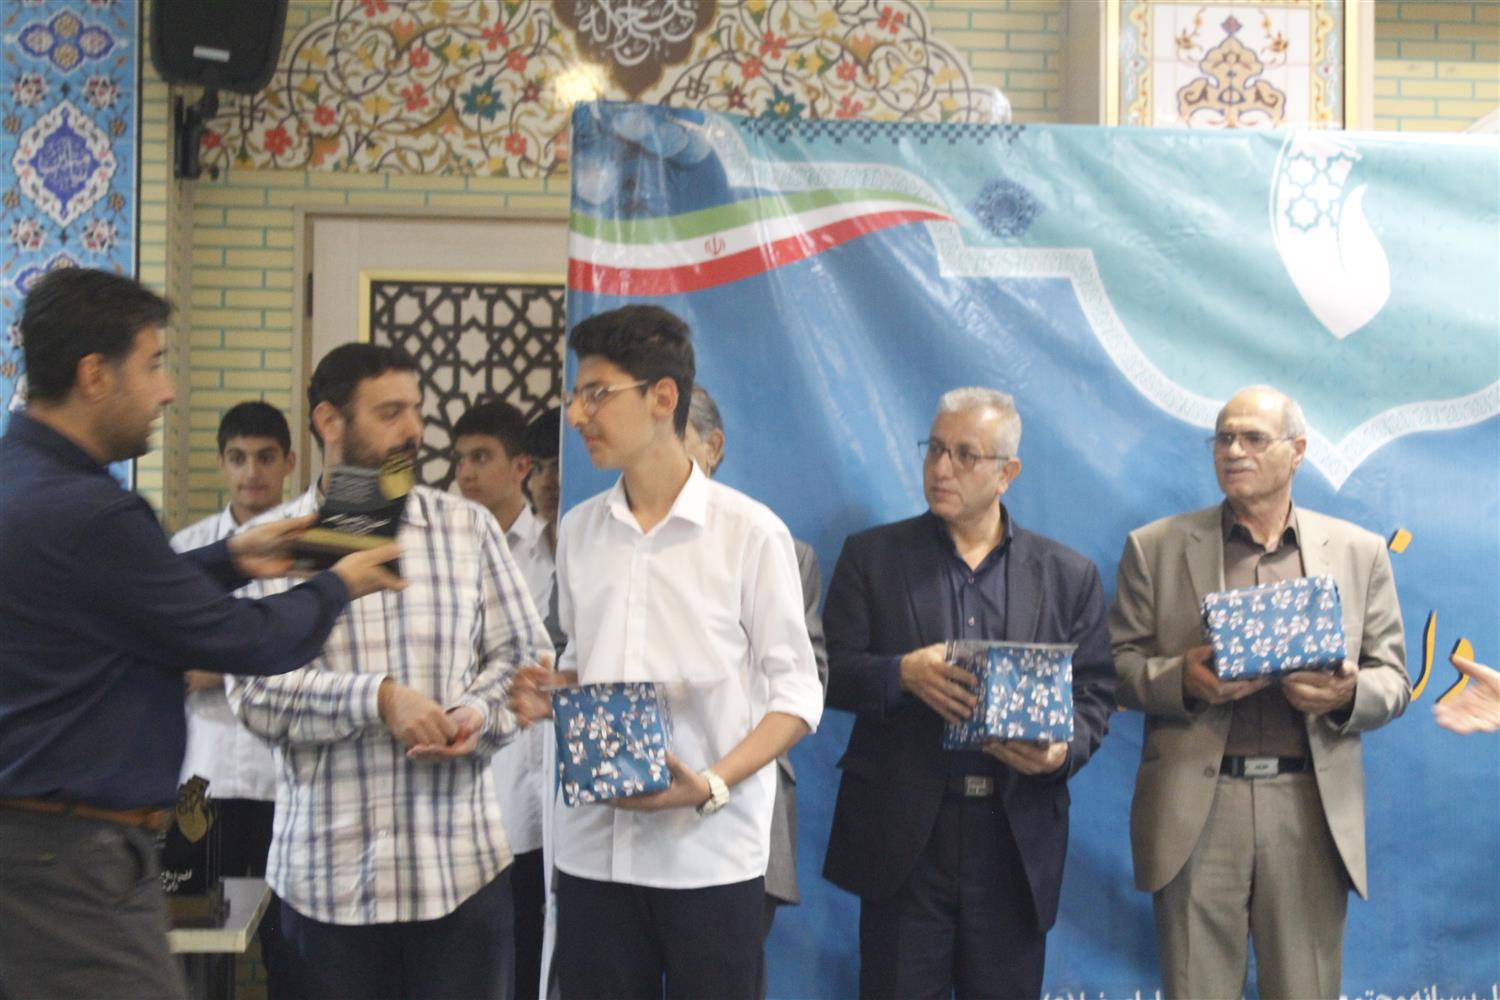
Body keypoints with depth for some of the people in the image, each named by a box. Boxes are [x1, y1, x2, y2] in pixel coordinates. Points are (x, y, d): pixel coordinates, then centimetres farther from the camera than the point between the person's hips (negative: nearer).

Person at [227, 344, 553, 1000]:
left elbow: (526, 655, 10)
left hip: (462, 865, 1)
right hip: (327, 872, -1)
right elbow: (255, 691, -7)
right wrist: (378, 699, -19)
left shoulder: (468, 527, 8)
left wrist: (478, 713, -10)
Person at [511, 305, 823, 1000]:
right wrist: (548, 697, -2)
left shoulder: (750, 532, -6)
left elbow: (796, 695, -6)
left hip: (712, 852, -4)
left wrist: (711, 785, -19)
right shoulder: (578, 531, 9)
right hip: (593, 846, 4)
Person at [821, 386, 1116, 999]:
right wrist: (901, 674, -18)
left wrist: (1063, 750, -13)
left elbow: (1095, 691, 7)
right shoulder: (872, 556, 5)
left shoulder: (1068, 575, 9)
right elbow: (829, 671, 1)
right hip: (904, 836, -1)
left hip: (1018, 845, 1)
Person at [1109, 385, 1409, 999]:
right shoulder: (1155, 548, 7)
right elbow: (1118, 664, 5)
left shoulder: (1358, 552, 10)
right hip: (1196, 808, -1)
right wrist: (1181, 679, -15)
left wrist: (1348, 694, -12)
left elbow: (1393, 678, 11)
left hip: (1312, 812, 1)